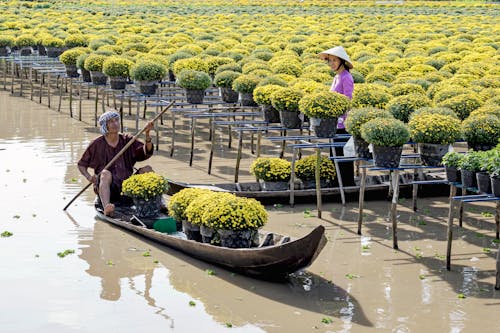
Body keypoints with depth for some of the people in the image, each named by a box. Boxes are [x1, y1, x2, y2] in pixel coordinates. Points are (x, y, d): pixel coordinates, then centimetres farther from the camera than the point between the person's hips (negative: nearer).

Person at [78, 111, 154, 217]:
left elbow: (146, 152, -5)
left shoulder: (127, 140, 9)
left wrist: (147, 134, -22)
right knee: (106, 173, -34)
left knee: (147, 169, -14)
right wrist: (89, 177, -10)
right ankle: (106, 206, -60)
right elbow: (81, 165, 10)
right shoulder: (97, 144, 4)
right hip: (107, 187, -3)